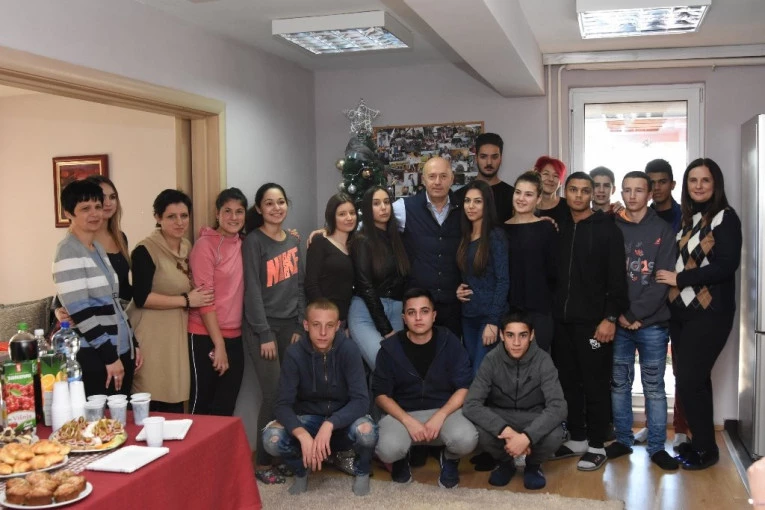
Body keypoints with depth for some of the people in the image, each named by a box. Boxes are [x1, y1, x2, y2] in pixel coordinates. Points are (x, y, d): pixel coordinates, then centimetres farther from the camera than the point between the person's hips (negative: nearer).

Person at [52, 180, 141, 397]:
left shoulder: (98, 248, 13)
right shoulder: (68, 252, -13)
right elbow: (79, 312, -19)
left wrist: (133, 344, 14)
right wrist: (110, 356, -17)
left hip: (120, 351, 8)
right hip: (93, 358, -8)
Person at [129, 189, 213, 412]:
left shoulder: (187, 246, 12)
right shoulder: (145, 250, -13)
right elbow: (141, 298, -19)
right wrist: (187, 300, -14)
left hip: (178, 334, 8)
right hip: (151, 338, -7)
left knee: (176, 406, 10)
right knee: (153, 408, -5)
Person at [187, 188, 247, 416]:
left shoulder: (242, 244, 8)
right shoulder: (205, 244, -11)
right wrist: (218, 344, -16)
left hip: (234, 336, 6)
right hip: (206, 337, -6)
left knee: (226, 406, 13)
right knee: (202, 403, 5)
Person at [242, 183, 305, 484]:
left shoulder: (294, 241, 12)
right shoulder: (253, 242, -7)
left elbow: (299, 286, 12)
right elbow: (252, 291, -12)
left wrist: (300, 327, 6)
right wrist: (265, 334, -14)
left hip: (290, 325, 6)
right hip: (262, 327, -6)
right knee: (273, 394, -7)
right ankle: (263, 463, 6)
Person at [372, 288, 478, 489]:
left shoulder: (449, 342, -5)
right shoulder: (390, 348, -5)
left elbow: (464, 388, -5)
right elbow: (381, 394, -3)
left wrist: (439, 416, -20)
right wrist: (408, 421, -19)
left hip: (444, 410, 0)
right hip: (402, 413, 0)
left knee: (466, 440, -32)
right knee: (387, 450, -32)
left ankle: (450, 459, 9)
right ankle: (402, 459, 10)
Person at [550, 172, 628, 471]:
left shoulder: (607, 230, -3)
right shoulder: (560, 230, 12)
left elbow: (617, 278, -8)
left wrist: (611, 317, -15)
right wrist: (552, 312, 8)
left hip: (593, 321, -5)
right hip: (562, 320, 5)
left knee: (595, 384, 1)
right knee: (568, 382, 10)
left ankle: (597, 446, 11)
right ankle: (577, 440, 23)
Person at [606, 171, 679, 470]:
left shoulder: (662, 230, 1)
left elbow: (663, 279, -6)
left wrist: (635, 314, -11)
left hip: (652, 322, -2)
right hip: (618, 322, 2)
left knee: (654, 386, 5)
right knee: (619, 383, 8)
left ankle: (657, 447, 14)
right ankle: (623, 440, 20)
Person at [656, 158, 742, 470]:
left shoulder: (725, 218, -7)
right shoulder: (687, 218, 13)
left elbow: (727, 265, -17)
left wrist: (679, 279, -14)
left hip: (710, 312, -6)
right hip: (681, 311, 6)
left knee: (689, 379, -5)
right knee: (693, 378, 11)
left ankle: (706, 449, 10)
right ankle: (698, 442, 23)